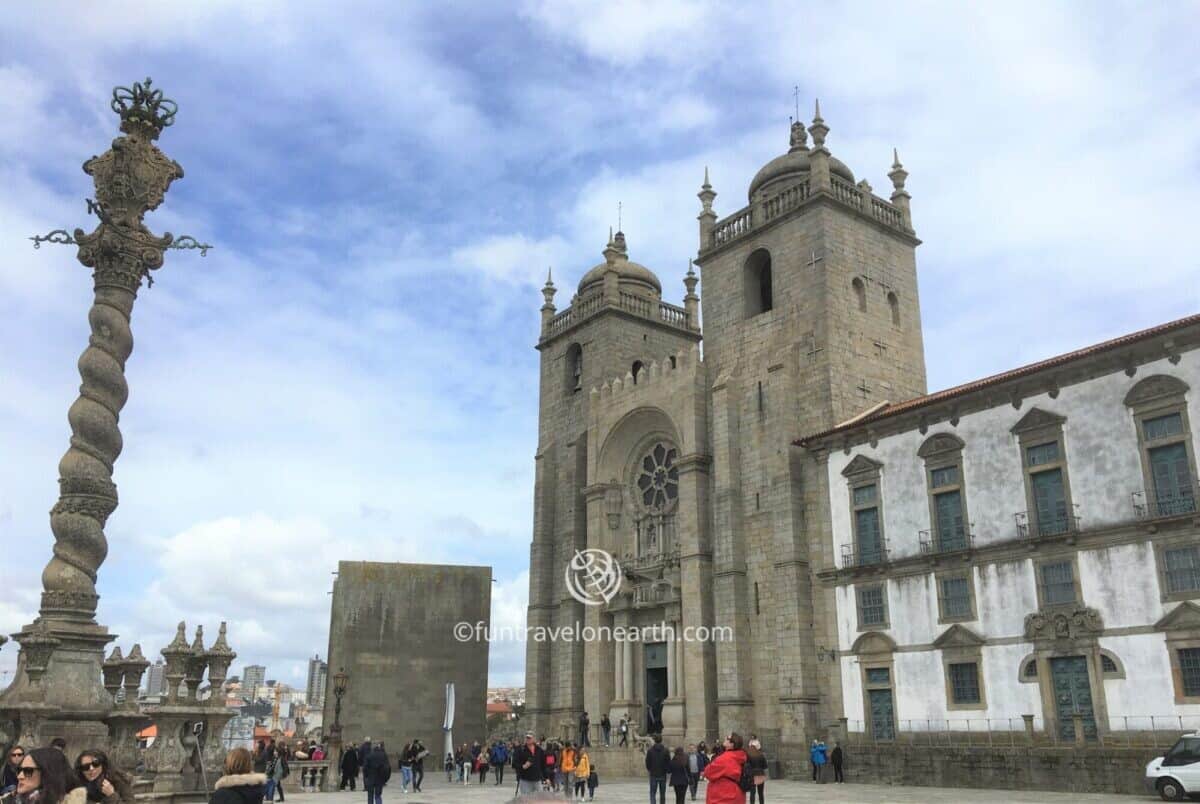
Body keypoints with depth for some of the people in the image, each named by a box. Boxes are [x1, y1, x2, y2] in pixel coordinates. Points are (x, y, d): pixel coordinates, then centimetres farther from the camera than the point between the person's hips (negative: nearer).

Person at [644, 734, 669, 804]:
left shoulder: (650, 750, -6)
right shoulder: (665, 750, -5)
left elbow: (647, 762, 0)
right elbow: (669, 762, -4)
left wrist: (648, 769, 19)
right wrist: (669, 771, 10)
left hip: (653, 775, -1)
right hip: (663, 775, 1)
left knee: (652, 793, 0)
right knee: (662, 794, 13)